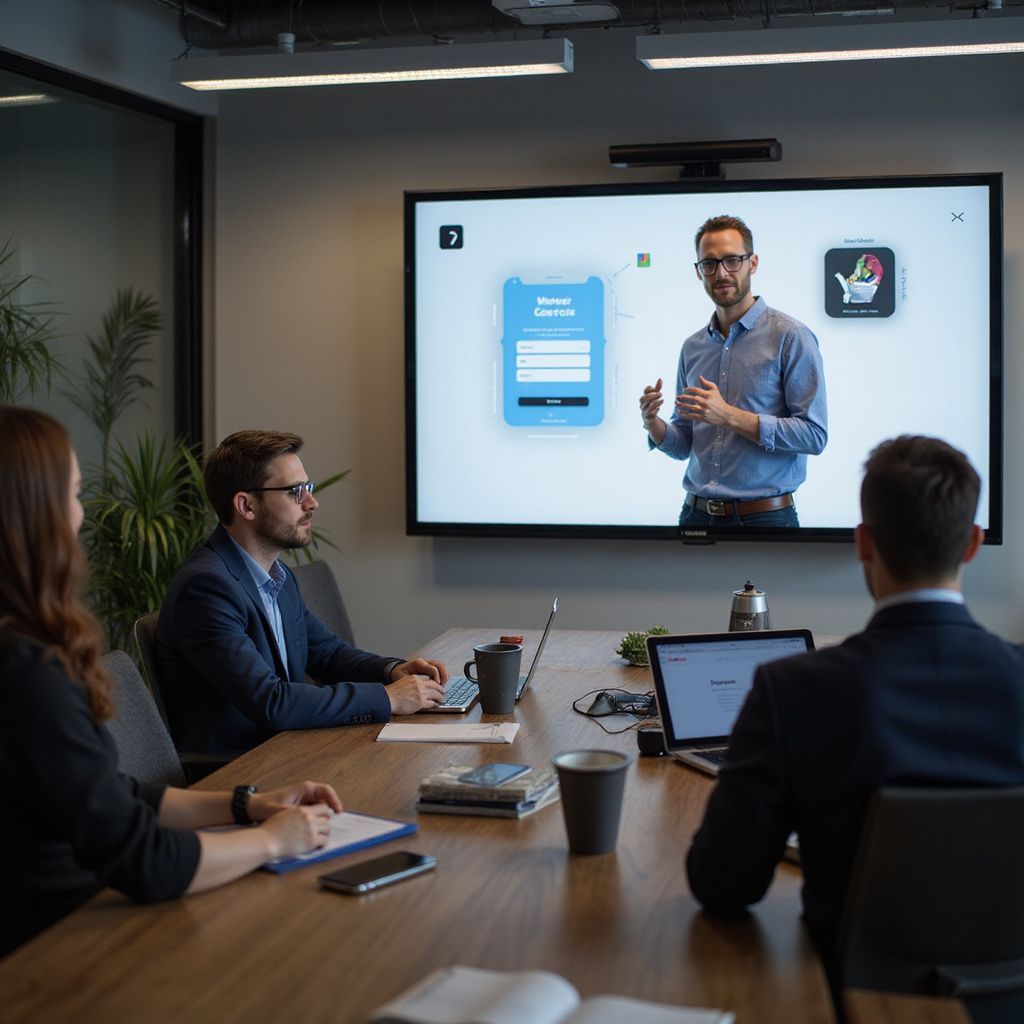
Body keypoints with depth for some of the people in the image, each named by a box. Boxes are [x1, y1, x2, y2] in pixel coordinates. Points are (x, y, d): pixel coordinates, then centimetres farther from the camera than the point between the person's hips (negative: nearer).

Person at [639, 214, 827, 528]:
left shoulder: (791, 337, -8)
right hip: (696, 514, 5)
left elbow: (814, 435, -15)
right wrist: (653, 425, -7)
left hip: (764, 515, -5)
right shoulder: (693, 348, 10)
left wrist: (730, 416, -20)